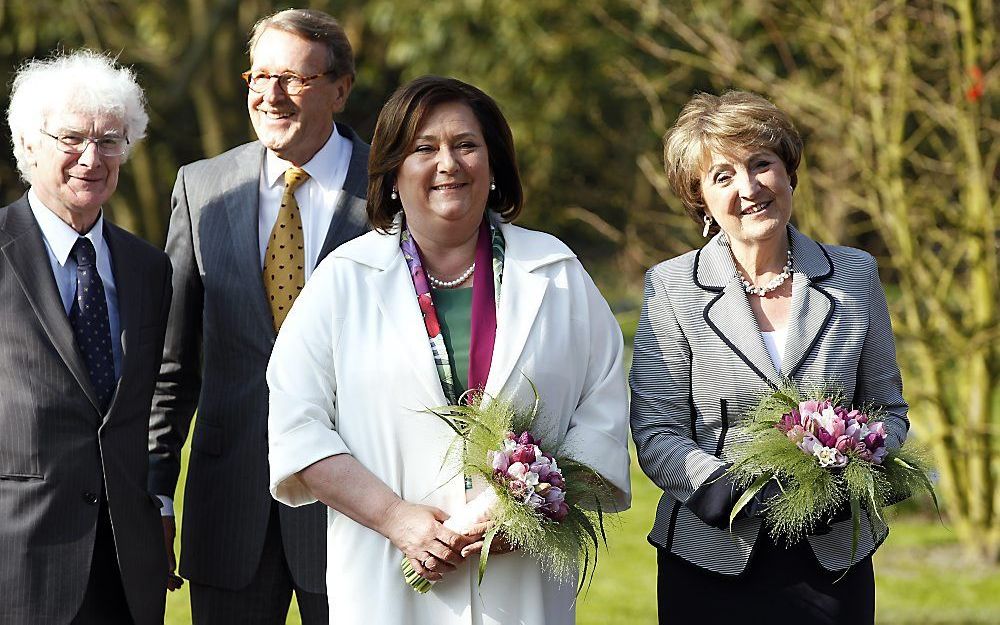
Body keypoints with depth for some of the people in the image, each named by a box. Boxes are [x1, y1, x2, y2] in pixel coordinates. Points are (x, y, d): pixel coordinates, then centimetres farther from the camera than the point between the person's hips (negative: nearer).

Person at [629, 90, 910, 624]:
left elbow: (887, 410, 11)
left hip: (832, 558, 2)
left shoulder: (856, 276, 5)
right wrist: (721, 488, -22)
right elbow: (655, 431, -5)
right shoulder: (671, 287, -1)